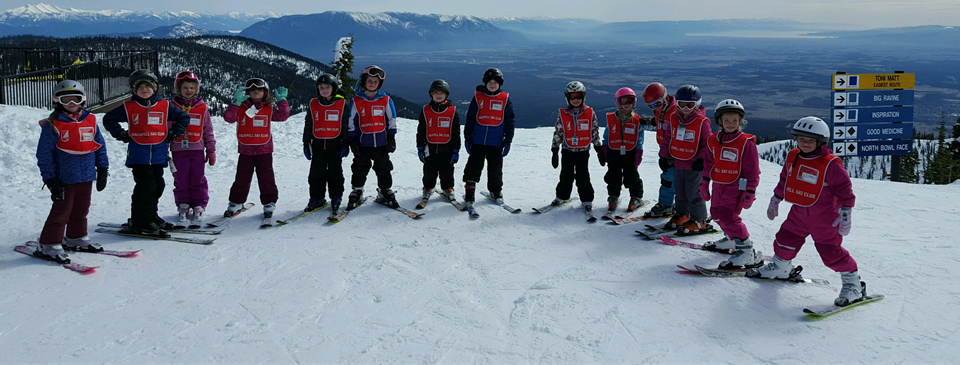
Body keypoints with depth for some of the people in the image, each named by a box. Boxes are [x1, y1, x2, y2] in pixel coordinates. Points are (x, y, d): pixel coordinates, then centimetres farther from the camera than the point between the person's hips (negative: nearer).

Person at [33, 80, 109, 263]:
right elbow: (44, 154, -9)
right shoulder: (52, 125, -8)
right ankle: (49, 245, 8)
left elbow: (100, 146, 13)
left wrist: (102, 170, 11)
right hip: (64, 177, -5)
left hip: (86, 176, 5)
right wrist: (50, 179, -12)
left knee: (81, 210, 17)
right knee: (61, 211, -1)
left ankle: (77, 238, 33)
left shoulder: (90, 121, 6)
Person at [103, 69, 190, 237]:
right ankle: (140, 223, -3)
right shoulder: (129, 107, 4)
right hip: (138, 155, -3)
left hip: (158, 155, 3)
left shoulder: (165, 106, 7)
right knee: (146, 186, -10)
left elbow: (184, 118, 17)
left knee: (158, 185, 10)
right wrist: (121, 134, 2)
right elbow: (109, 119, 13)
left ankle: (151, 217, 27)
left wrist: (173, 134, 8)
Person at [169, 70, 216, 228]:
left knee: (198, 180, 2)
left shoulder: (202, 108, 6)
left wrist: (211, 150, 9)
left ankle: (198, 209, 10)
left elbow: (208, 131, 11)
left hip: (197, 150, 0)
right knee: (181, 181, 4)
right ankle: (183, 208, 13)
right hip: (178, 150, 0)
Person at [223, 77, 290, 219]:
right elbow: (228, 117, -9)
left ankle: (269, 203, 14)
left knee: (266, 178, 3)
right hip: (245, 150, 1)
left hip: (264, 150, 0)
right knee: (242, 178, 8)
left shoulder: (269, 109, 5)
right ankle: (236, 202, 20)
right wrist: (236, 102, -16)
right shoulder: (241, 108, 4)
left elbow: (283, 115, -5)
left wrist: (281, 99, -8)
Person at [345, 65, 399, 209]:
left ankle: (385, 192, 20)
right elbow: (351, 122, 4)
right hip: (363, 143, -1)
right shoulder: (357, 100, 1)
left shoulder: (386, 100, 3)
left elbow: (391, 121, 8)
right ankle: (357, 192, 19)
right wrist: (352, 140, -1)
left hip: (381, 143, 1)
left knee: (384, 169, 8)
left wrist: (391, 139, 5)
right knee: (360, 169, 7)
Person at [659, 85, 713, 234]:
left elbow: (708, 143, -8)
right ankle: (681, 215, 33)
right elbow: (667, 138, 14)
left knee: (693, 194, -3)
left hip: (694, 166, -6)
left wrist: (702, 159, -14)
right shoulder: (674, 119, 4)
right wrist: (664, 156, 13)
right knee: (680, 193, 17)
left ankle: (699, 222, 7)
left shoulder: (702, 122, -11)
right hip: (678, 164, 6)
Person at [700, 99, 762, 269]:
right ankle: (731, 239, 42)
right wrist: (705, 183, 16)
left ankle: (747, 252, -14)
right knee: (717, 213, 18)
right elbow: (708, 164, 16)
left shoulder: (746, 142, -12)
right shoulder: (713, 141, 5)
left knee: (728, 216, -18)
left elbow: (752, 170, -10)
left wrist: (750, 191, -12)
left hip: (737, 186, -7)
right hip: (719, 185, 7)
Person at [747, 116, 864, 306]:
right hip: (799, 213, 6)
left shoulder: (831, 164, -17)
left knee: (830, 251, -6)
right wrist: (775, 200, 23)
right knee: (785, 239, 13)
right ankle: (781, 267, 39)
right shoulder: (792, 157, 3)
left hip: (825, 217, -6)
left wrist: (845, 214, -18)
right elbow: (784, 180, 18)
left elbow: (845, 189, -14)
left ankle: (852, 283, 9)